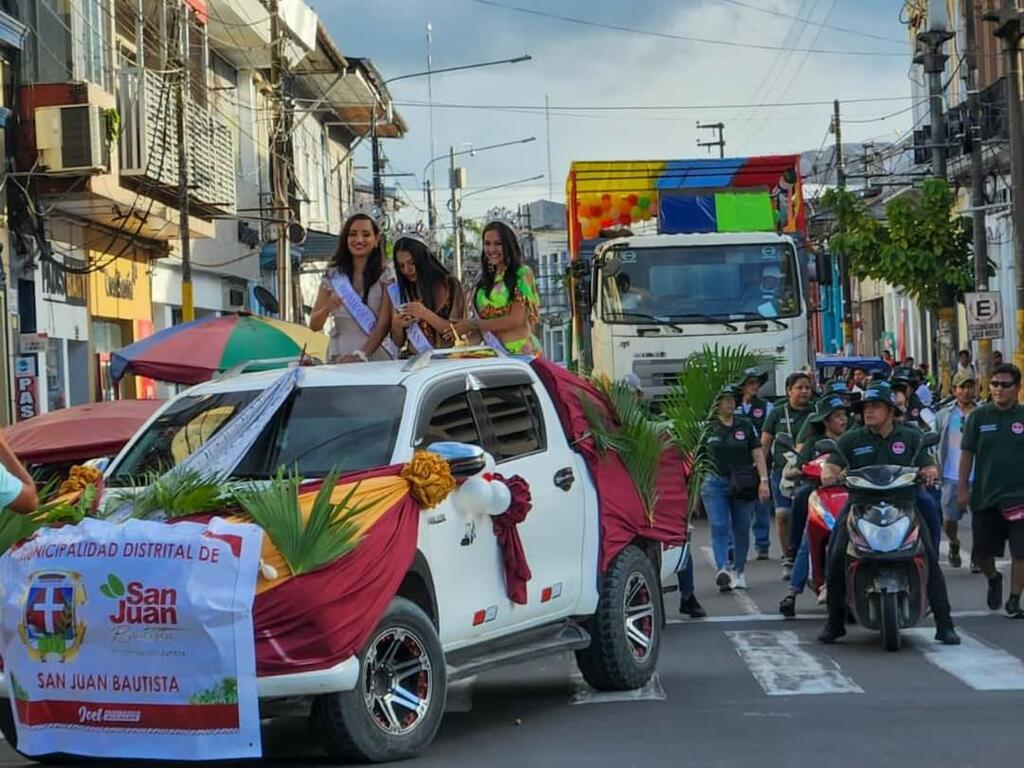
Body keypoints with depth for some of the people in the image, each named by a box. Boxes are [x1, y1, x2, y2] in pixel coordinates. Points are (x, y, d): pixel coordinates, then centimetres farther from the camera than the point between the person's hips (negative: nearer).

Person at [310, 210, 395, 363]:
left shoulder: (386, 276, 3)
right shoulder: (333, 276, 10)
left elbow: (384, 324, -4)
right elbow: (314, 325, 10)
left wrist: (362, 354, -16)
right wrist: (327, 308, -11)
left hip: (377, 356, -2)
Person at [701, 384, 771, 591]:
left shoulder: (745, 426, 8)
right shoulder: (708, 428, 3)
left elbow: (757, 454, 6)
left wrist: (763, 480, -3)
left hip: (743, 485, 2)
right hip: (715, 483, -2)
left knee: (741, 528, 7)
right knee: (719, 527, -12)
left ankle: (739, 571, 18)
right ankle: (722, 569, -22)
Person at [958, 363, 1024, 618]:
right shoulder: (979, 416, 2)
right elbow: (967, 453, 4)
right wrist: (963, 487, 1)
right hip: (985, 496, 1)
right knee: (981, 552, 7)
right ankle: (993, 578, 37)